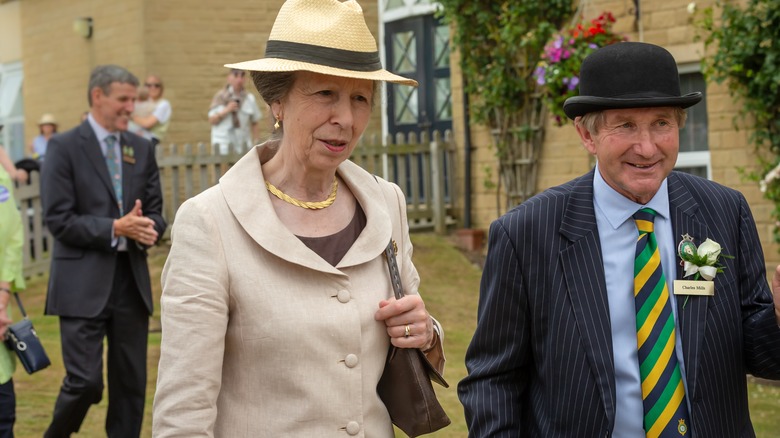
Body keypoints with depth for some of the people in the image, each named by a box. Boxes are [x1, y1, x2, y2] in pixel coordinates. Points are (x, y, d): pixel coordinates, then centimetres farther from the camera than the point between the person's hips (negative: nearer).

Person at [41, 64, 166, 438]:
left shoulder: (141, 149, 12)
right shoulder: (64, 147, -4)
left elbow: (155, 211, 14)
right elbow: (58, 220, -10)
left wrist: (148, 227, -9)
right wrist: (115, 229, -18)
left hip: (131, 282, 5)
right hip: (83, 285, -5)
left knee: (131, 385, 7)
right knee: (85, 383, -9)